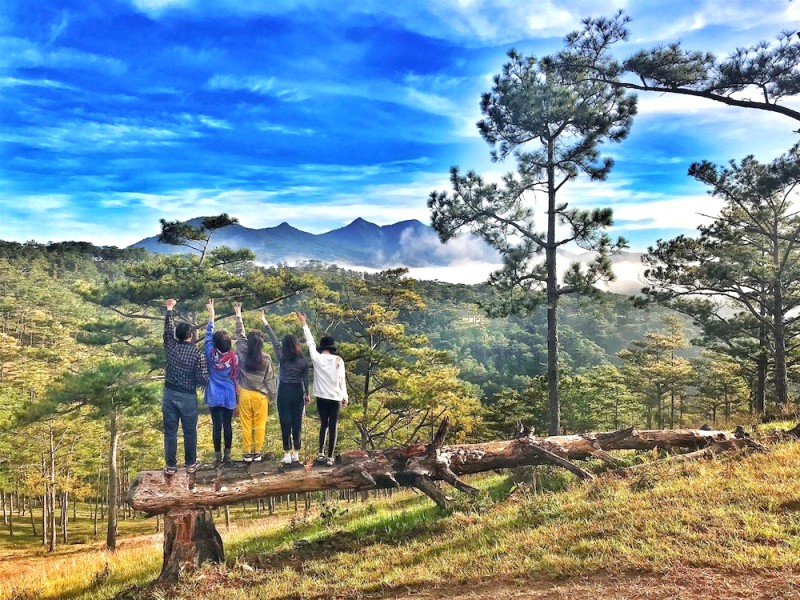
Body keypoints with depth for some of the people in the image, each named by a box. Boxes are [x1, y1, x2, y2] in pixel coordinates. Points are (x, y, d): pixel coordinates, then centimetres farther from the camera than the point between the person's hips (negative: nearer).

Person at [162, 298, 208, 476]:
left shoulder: (170, 346, -4)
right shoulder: (197, 353, -13)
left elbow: (168, 328, 13)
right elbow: (204, 378, -15)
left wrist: (170, 309, 25)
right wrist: (196, 384, 9)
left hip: (170, 393, 3)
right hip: (188, 396, -3)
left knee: (170, 431, 9)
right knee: (189, 431, 10)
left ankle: (170, 466, 15)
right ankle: (191, 464, 20)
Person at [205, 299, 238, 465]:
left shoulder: (211, 354, -8)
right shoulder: (233, 357, -7)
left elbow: (208, 335, 5)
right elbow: (236, 379, -1)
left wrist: (211, 314, 11)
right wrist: (237, 399, 9)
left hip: (214, 397, 0)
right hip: (229, 397, 0)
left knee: (216, 426, 4)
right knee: (227, 426, 7)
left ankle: (218, 455, 9)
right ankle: (227, 454, 13)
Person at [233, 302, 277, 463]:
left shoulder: (242, 354, -9)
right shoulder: (266, 359, -14)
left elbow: (240, 336, 4)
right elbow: (270, 380, -8)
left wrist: (238, 316, 13)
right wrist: (272, 396, 5)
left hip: (245, 394, 2)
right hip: (260, 396, -1)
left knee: (246, 425, 10)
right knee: (259, 425, 10)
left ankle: (248, 453, 15)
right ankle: (257, 452, 15)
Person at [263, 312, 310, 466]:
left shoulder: (282, 357, -7)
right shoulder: (303, 360, -2)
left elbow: (275, 341, 3)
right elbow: (305, 379, 3)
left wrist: (265, 323, 12)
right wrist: (307, 394, 16)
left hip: (284, 392, -2)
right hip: (298, 392, 2)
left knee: (285, 423, 2)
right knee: (297, 423, 8)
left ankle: (287, 455, 4)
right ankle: (296, 454, 13)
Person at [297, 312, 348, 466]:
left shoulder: (317, 358, -5)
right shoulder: (339, 360, -4)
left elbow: (310, 342, 6)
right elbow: (342, 380, -2)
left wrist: (304, 324, 14)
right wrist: (345, 396, 9)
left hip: (322, 398, 1)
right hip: (336, 398, -1)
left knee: (323, 425, 17)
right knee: (333, 427, 4)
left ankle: (321, 454, 15)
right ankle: (330, 457, 5)